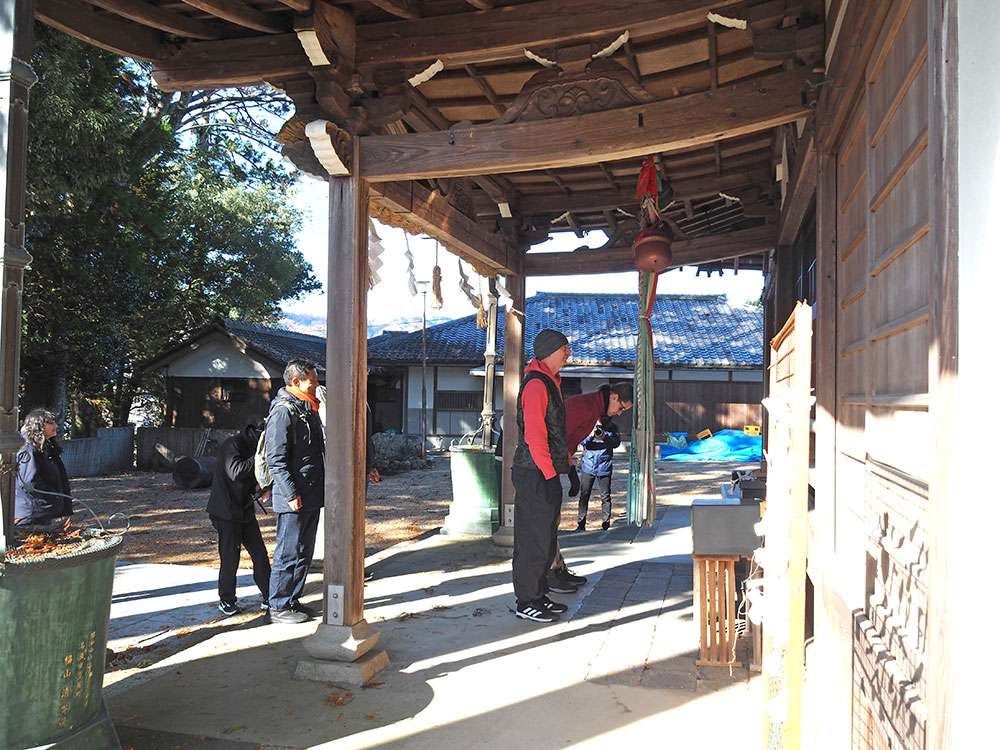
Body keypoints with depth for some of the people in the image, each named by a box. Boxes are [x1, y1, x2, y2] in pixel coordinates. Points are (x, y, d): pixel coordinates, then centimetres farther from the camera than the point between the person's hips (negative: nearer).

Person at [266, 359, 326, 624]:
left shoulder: (309, 409, 15)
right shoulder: (283, 411, -15)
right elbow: (275, 459, -19)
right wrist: (290, 493, -21)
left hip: (312, 496, 9)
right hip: (294, 498, -9)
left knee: (304, 552, 15)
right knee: (289, 553, -1)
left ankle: (292, 600, 26)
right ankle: (279, 607, 11)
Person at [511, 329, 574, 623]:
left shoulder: (549, 383, 18)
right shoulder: (536, 384, -15)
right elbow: (534, 435, -21)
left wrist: (566, 465, 19)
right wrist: (549, 473, -21)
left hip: (547, 473, 10)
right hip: (536, 474, -10)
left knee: (546, 538, 16)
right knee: (534, 539, -3)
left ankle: (538, 595, 27)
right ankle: (526, 602, 7)